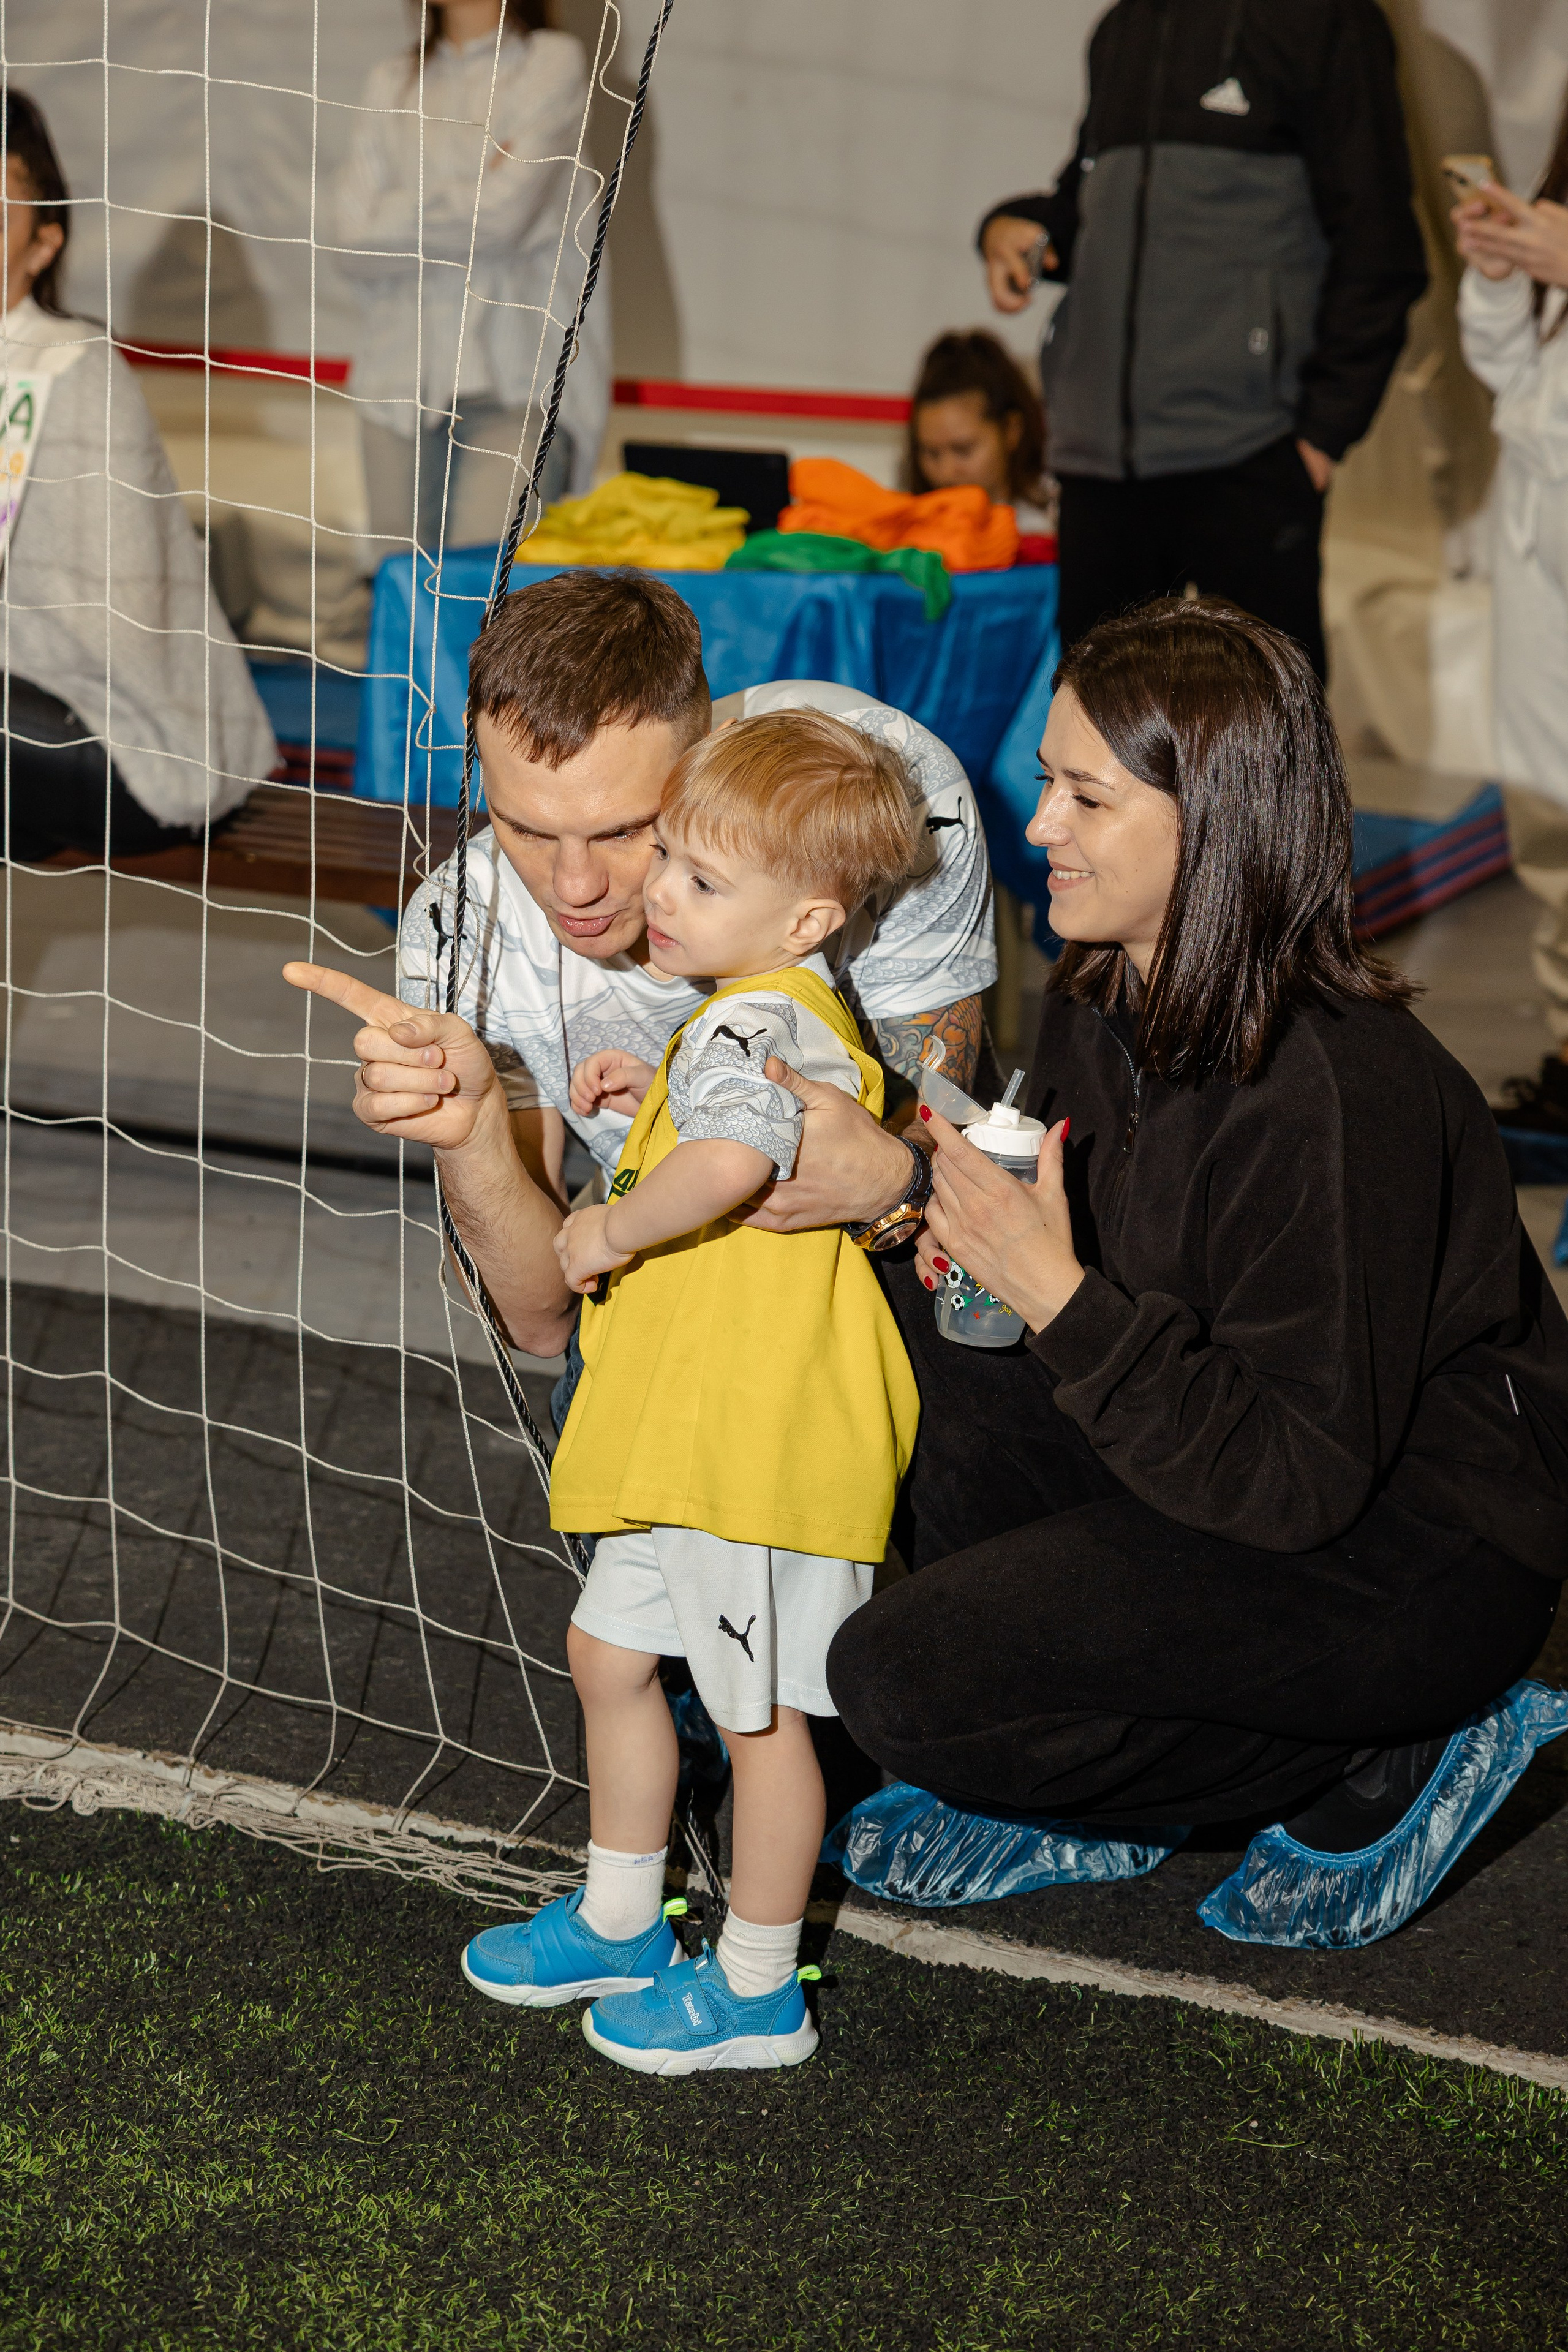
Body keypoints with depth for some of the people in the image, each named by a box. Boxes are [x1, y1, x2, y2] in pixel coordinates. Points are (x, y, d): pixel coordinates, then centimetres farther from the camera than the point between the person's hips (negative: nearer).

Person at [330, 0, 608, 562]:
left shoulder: (553, 62, 5)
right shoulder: (390, 83, 17)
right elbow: (354, 240, 4)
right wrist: (470, 199, -2)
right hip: (403, 373, 4)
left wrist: (404, 214, 4)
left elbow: (504, 214, -8)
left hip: (519, 377, -4)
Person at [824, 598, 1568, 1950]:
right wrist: (981, 1237, -9)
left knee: (901, 1686, -18)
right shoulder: (1104, 1002, -2)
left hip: (1421, 1556, -9)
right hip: (1251, 1454, 9)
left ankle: (1391, 1767, -2)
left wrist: (1062, 1295, -31)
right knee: (912, 1312, 0)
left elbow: (1296, 1480, -27)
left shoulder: (1333, 1089, -28)